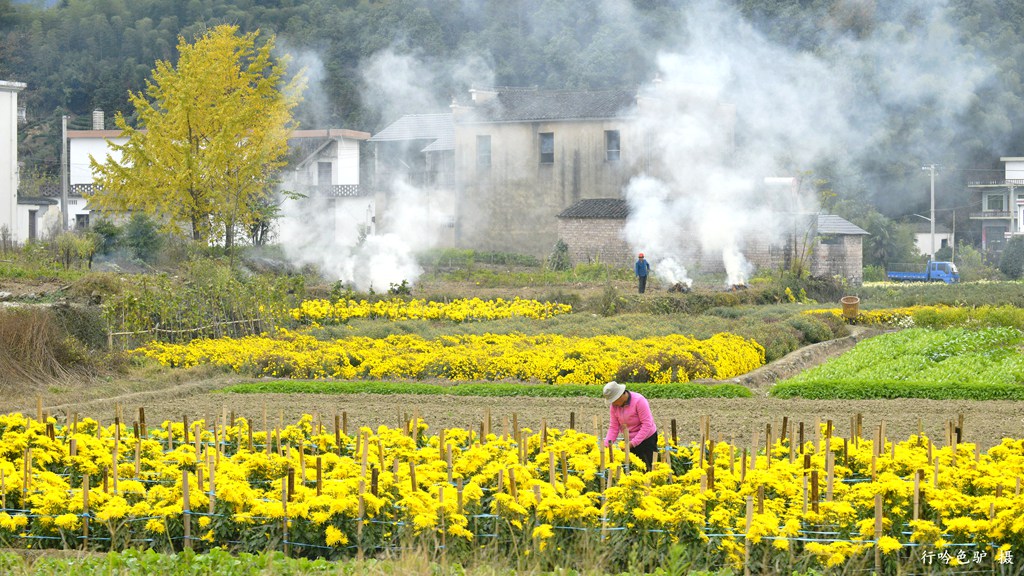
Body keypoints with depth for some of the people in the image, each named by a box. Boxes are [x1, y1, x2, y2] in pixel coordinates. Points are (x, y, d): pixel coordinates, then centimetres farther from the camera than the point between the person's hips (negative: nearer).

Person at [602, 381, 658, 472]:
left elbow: (647, 425, -23)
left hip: (647, 439, -6)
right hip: (630, 441, 6)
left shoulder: (639, 401, -23)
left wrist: (633, 443, -26)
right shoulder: (614, 406, -4)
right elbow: (613, 427, -2)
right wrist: (606, 444, -16)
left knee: (647, 467, -5)